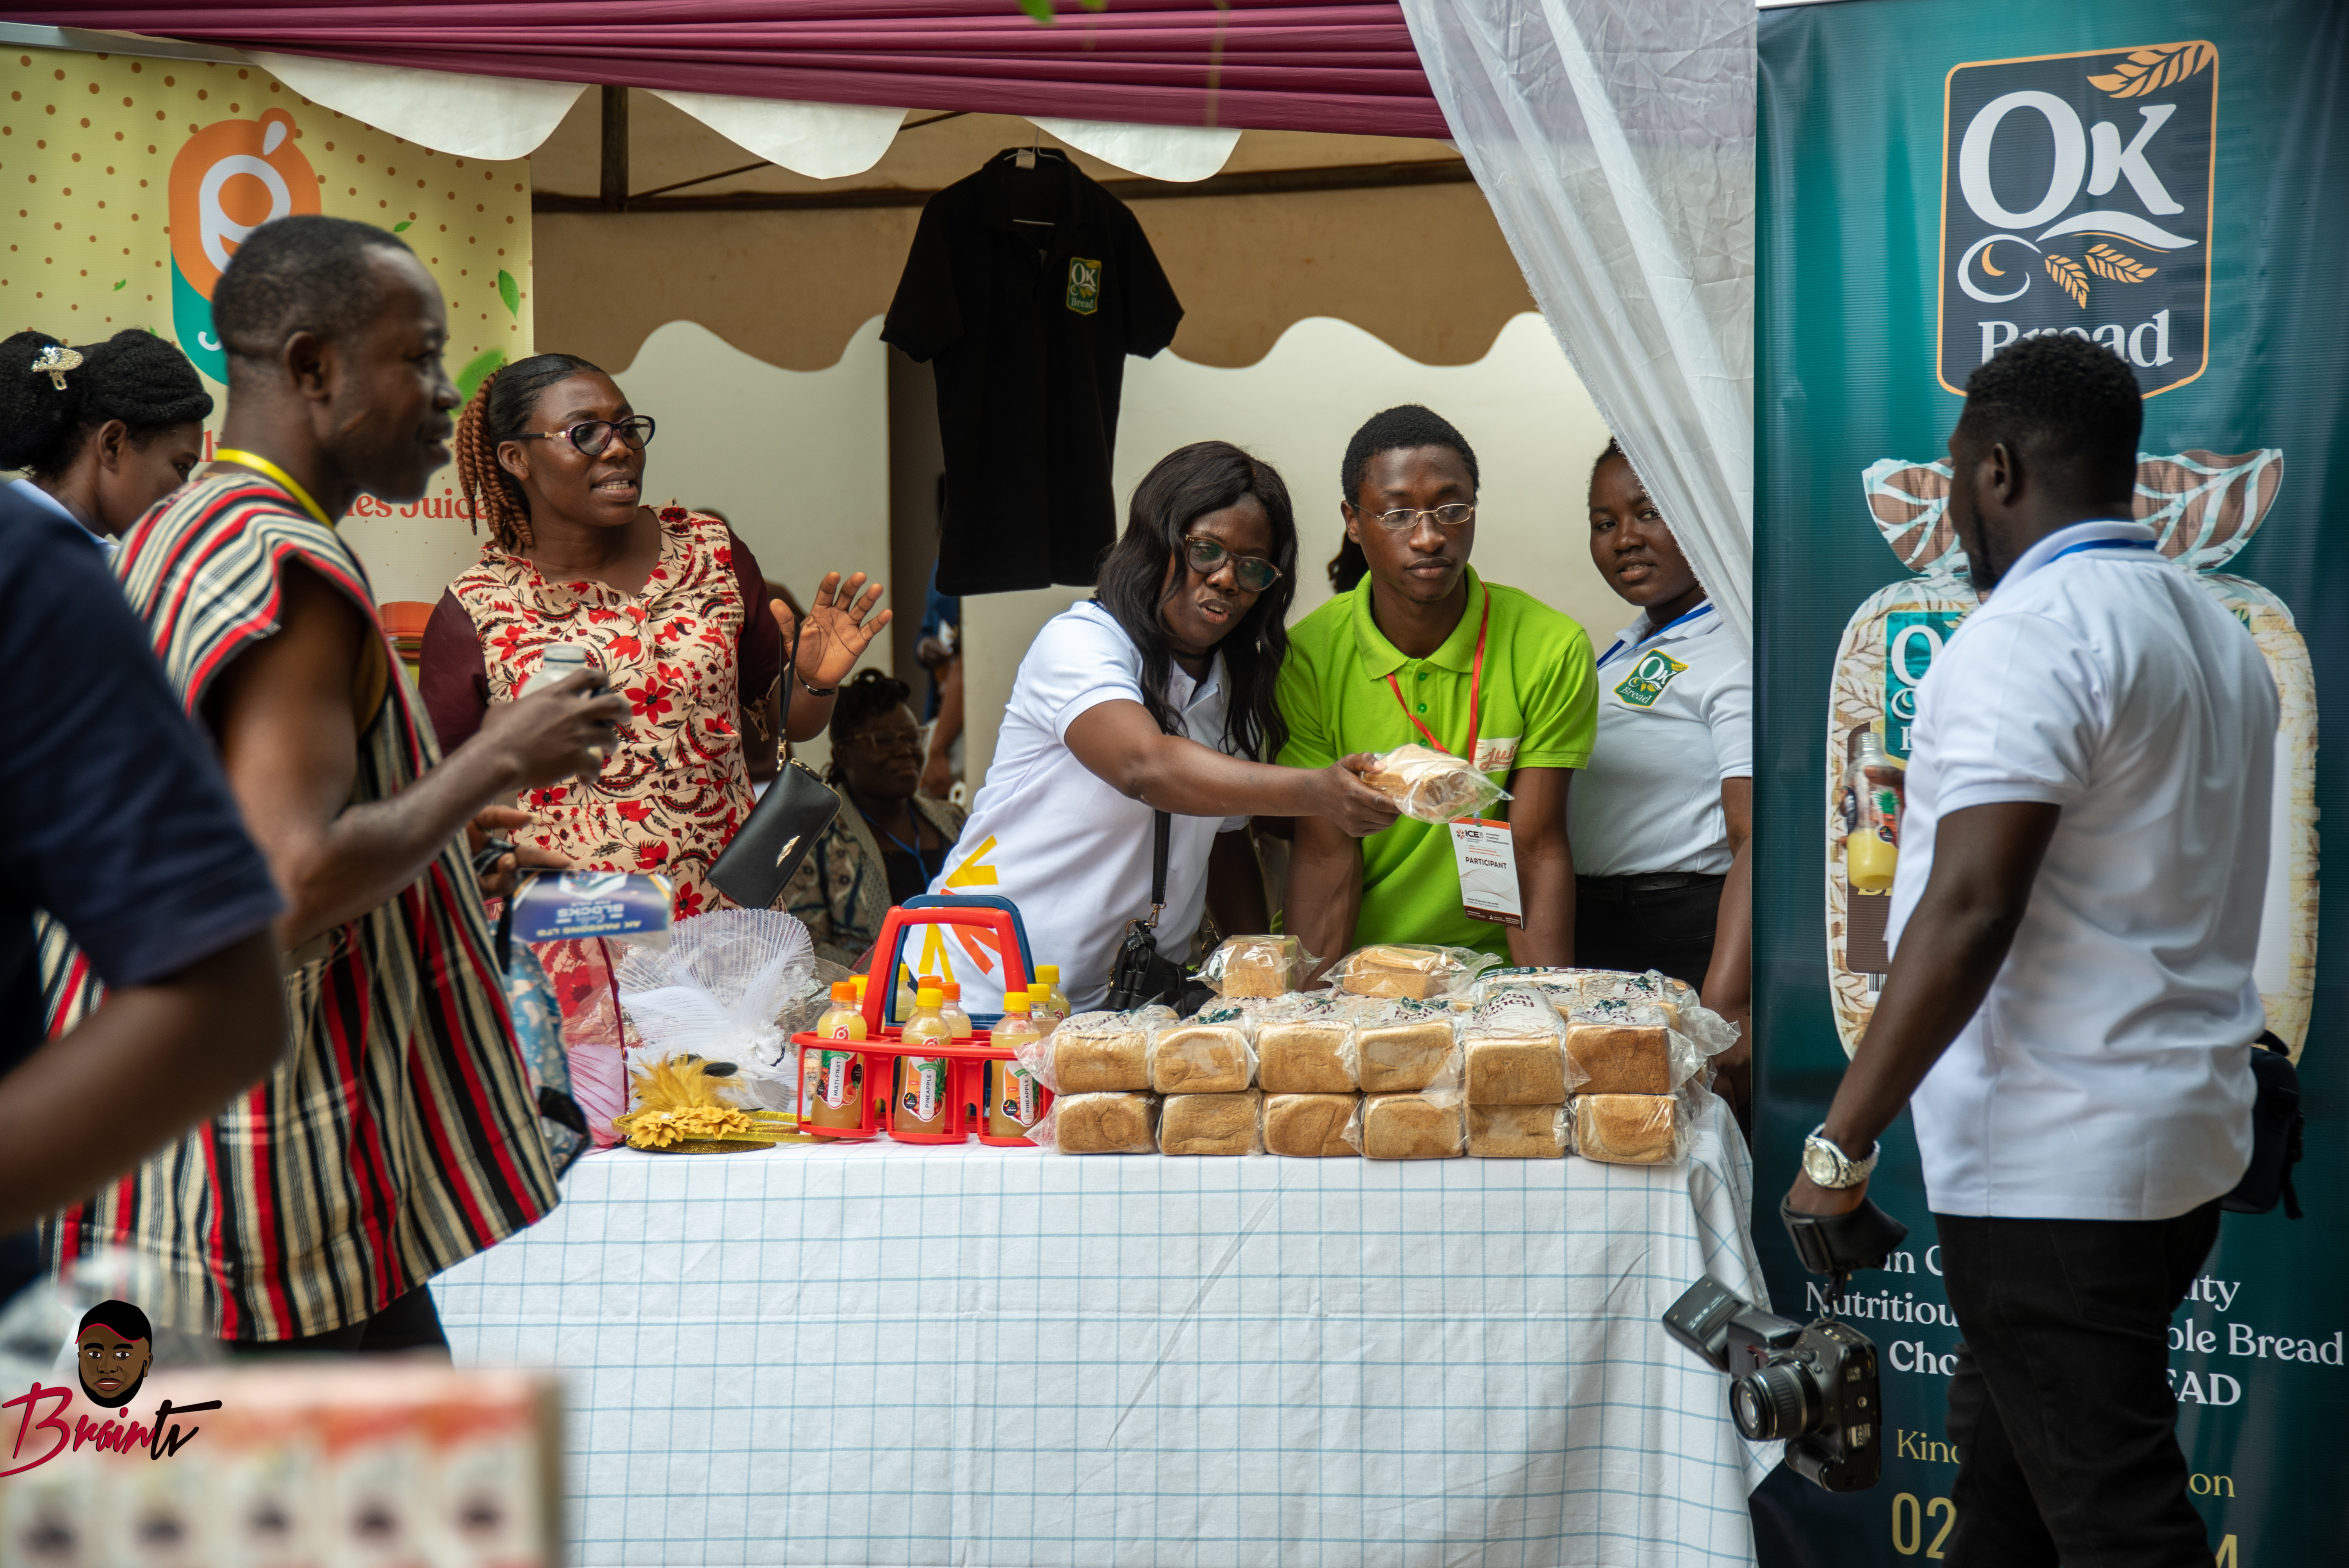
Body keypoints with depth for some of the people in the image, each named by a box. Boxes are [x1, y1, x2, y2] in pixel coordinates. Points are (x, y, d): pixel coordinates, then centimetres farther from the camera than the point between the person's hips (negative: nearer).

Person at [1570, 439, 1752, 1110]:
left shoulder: (1737, 650, -10)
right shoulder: (1627, 649, 17)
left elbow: (1761, 841, -19)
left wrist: (1724, 1004, -27)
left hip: (1688, 944, -8)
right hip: (1590, 937, 8)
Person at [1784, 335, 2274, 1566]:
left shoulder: (2028, 635, -16)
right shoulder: (2219, 635, 14)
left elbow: (1970, 910, -24)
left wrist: (1843, 1140, -21)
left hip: (2055, 1170, -9)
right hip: (2192, 1143, 9)